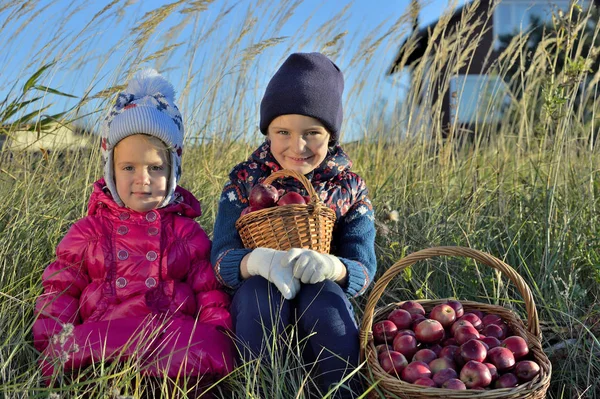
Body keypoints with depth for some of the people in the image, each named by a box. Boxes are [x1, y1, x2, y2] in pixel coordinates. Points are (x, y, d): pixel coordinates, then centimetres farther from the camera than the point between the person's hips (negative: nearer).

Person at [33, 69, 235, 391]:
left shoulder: (187, 232, 16)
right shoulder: (88, 231, 17)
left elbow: (211, 296, 13)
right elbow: (60, 291, 15)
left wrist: (217, 338, -7)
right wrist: (53, 347, -3)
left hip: (176, 335, 1)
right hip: (101, 334, 0)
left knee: (212, 351, -35)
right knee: (70, 350, -36)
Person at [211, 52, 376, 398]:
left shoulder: (350, 188, -4)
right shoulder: (243, 181, -4)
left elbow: (364, 271, -10)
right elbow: (221, 259, -12)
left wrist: (332, 267, -35)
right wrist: (257, 261, -36)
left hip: (323, 303, 0)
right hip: (258, 304, 0)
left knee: (325, 293, -33)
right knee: (259, 287, -33)